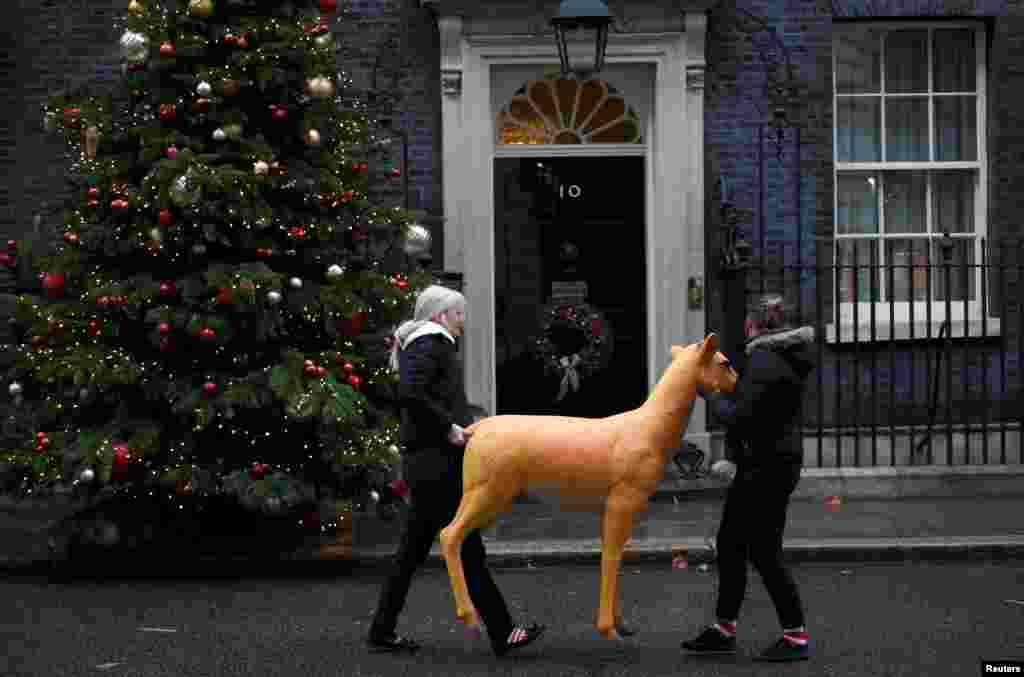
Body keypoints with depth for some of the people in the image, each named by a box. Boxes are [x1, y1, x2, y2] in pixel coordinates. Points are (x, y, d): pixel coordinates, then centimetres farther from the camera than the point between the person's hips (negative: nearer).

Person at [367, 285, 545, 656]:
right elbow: (410, 393, -25)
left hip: (426, 462, 10)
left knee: (412, 549, 12)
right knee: (468, 548, -8)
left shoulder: (426, 344, 22)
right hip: (436, 462, -10)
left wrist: (460, 427, 8)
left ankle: (382, 632, 16)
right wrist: (448, 427, -20)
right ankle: (502, 633, -6)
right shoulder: (430, 343, -9)